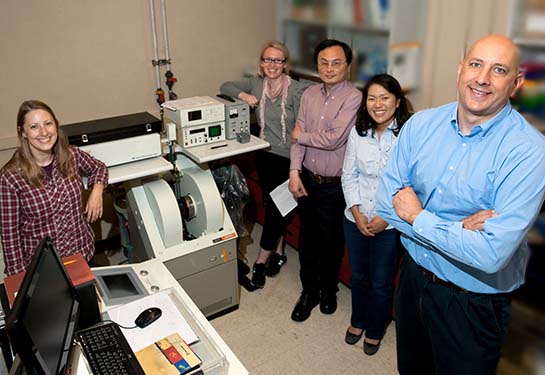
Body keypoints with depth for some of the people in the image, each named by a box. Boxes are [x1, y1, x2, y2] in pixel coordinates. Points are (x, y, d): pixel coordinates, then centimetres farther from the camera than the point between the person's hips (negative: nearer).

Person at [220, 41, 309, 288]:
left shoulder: (297, 90, -14)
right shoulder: (256, 84, 0)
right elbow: (224, 87, 11)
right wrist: (243, 95, -11)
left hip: (288, 158, -4)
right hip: (265, 156, 4)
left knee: (275, 207, 1)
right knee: (272, 206, 14)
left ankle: (261, 261, 14)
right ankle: (278, 252, 33)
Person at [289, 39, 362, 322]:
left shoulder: (353, 97, -15)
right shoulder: (309, 94, 4)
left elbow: (333, 139, -23)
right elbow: (298, 136, 1)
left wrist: (301, 136, -8)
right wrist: (294, 172, -9)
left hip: (334, 185, -5)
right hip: (307, 180, 5)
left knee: (331, 241, 12)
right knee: (307, 237, 15)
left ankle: (328, 289, 37)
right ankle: (309, 291, 34)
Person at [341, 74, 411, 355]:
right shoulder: (357, 132, -1)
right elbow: (348, 176, 2)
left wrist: (386, 218, -16)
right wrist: (357, 213, -7)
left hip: (390, 224, -4)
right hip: (356, 219, 4)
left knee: (381, 283, 15)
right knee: (358, 276, 22)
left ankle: (375, 330, 40)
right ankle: (357, 321, 47)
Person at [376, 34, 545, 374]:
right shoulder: (421, 124, -8)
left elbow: (491, 254, -30)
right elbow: (386, 202, -10)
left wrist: (418, 218, -19)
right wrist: (459, 229, -21)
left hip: (473, 305, -4)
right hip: (413, 278, 4)